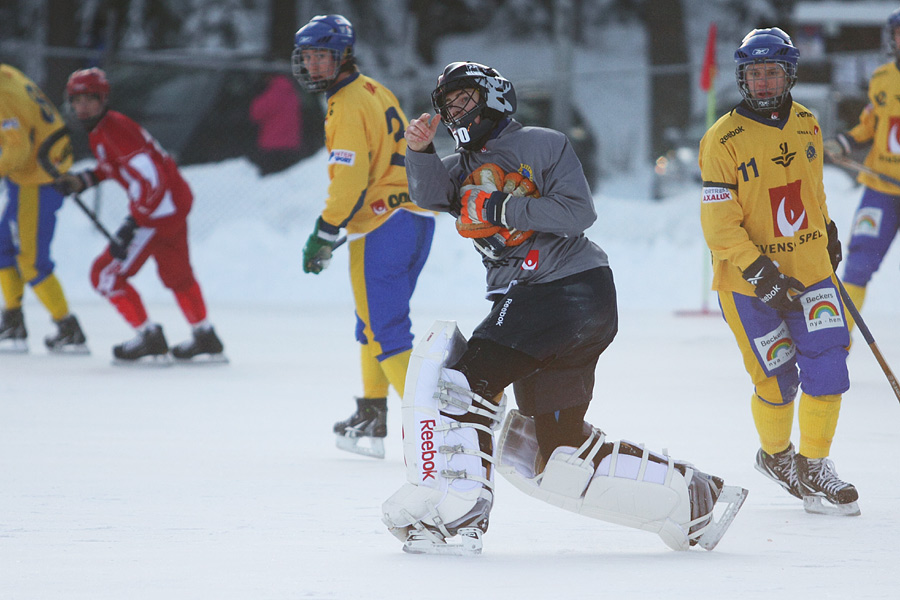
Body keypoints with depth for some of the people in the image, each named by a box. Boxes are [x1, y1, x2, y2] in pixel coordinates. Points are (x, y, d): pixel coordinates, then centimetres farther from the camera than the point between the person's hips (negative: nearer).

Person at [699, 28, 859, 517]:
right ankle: (775, 455, 29)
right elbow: (718, 223, -16)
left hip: (810, 268, 4)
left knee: (828, 366, -8)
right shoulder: (723, 140, -14)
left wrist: (827, 231, 32)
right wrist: (760, 271, -23)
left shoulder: (806, 125, 4)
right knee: (777, 381, 1)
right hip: (748, 280, -4)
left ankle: (813, 467, 8)